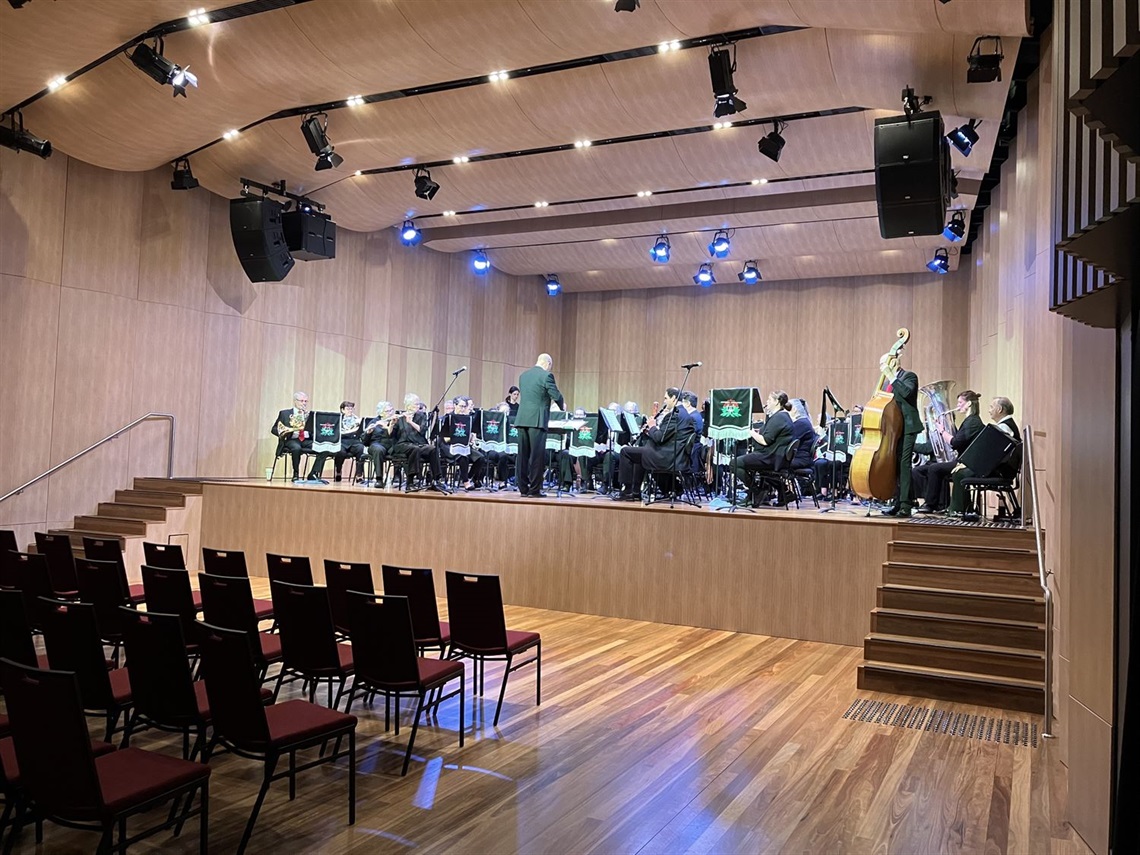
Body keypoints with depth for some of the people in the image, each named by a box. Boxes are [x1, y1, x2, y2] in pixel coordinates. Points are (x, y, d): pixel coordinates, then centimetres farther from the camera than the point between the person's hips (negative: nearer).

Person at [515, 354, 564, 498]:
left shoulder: (523, 375, 15)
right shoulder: (546, 376, -6)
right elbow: (556, 396, -7)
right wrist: (562, 406, 15)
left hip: (522, 419, 7)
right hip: (537, 420, -6)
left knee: (523, 455, 8)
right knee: (536, 455, -3)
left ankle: (523, 488, 11)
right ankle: (534, 490, -2)